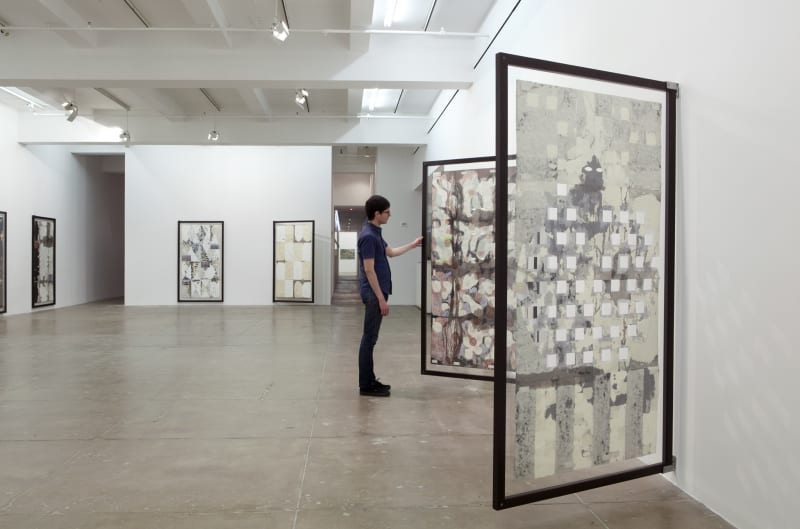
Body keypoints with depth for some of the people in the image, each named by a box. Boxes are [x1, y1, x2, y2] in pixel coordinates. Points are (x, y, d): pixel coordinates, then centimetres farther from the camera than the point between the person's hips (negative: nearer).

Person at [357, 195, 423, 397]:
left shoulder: (376, 233, 13)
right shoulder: (368, 236, -19)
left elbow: (391, 252, 29)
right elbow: (369, 270, -21)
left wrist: (413, 244, 33)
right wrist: (381, 299, -21)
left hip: (377, 292, 10)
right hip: (374, 294, -10)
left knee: (371, 338, 13)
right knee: (369, 339, -4)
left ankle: (370, 380, 20)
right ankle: (365, 385, 3)